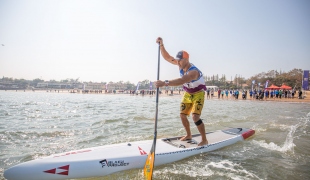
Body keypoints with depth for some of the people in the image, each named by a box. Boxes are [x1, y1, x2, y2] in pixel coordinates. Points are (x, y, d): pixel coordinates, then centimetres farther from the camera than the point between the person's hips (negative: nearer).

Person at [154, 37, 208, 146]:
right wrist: (161, 45, -26)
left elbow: (181, 81, -53)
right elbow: (167, 57, -12)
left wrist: (165, 83, -63)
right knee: (182, 115, 7)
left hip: (198, 94, -7)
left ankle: (204, 140, -3)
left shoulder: (193, 71, -35)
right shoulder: (181, 65, -12)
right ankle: (188, 135, 28)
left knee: (195, 117, -20)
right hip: (187, 94, 8)